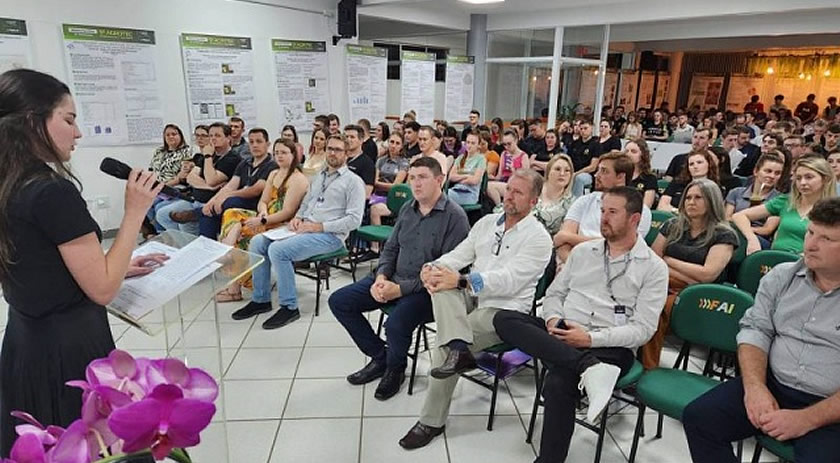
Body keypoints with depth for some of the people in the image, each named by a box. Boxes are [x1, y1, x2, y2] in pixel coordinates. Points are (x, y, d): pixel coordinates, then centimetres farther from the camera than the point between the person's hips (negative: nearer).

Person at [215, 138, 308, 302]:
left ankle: (234, 288, -10)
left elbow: (287, 212, -16)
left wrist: (262, 221, -21)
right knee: (231, 215, -11)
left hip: (284, 226, -8)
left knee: (238, 231, -22)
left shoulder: (298, 179, -9)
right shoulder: (273, 174, 17)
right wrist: (263, 212, -9)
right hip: (267, 219, 8)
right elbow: (263, 201, 13)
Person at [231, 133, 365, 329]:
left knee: (278, 250, -27)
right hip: (305, 230, 8)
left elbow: (354, 220, -12)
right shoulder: (319, 176, 21)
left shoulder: (353, 181, -3)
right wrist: (297, 218, 3)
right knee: (257, 242, -6)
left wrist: (318, 226, -17)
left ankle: (289, 307, -13)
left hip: (329, 235, -8)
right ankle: (261, 299, 5)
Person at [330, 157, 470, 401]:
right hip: (393, 280, 8)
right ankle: (380, 357, 14)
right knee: (339, 301, 0)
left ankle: (395, 369, 4)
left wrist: (401, 289, -21)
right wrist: (381, 276, -6)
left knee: (396, 324, -33)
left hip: (426, 289, -7)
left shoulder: (454, 216, -13)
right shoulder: (407, 209, 9)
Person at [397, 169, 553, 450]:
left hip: (504, 310, -6)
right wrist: (434, 267, -15)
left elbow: (509, 280, -20)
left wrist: (461, 281, -32)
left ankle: (432, 422, -5)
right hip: (470, 299, 6)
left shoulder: (538, 238, -7)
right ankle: (458, 347, -38)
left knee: (442, 347, -21)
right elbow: (459, 255, 8)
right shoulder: (487, 222, 14)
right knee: (442, 285, -25)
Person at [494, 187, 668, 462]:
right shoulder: (582, 251, 16)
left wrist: (591, 338, -18)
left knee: (558, 382, -35)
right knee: (504, 319, -22)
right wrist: (553, 320, -6)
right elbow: (554, 294, 17)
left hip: (610, 347, -5)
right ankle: (588, 367, -32)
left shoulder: (654, 267, 1)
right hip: (561, 338, 5)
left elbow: (643, 330, -6)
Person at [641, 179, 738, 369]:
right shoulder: (672, 226, 18)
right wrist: (689, 276, -3)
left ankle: (649, 369, -29)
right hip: (665, 288, 4)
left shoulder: (724, 235, 6)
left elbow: (707, 274, -6)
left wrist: (668, 260, 2)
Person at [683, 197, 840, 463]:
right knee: (698, 417, -12)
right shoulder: (782, 276, 5)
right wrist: (755, 386, -13)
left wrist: (806, 419, -20)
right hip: (772, 386, 4)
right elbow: (755, 330, 3)